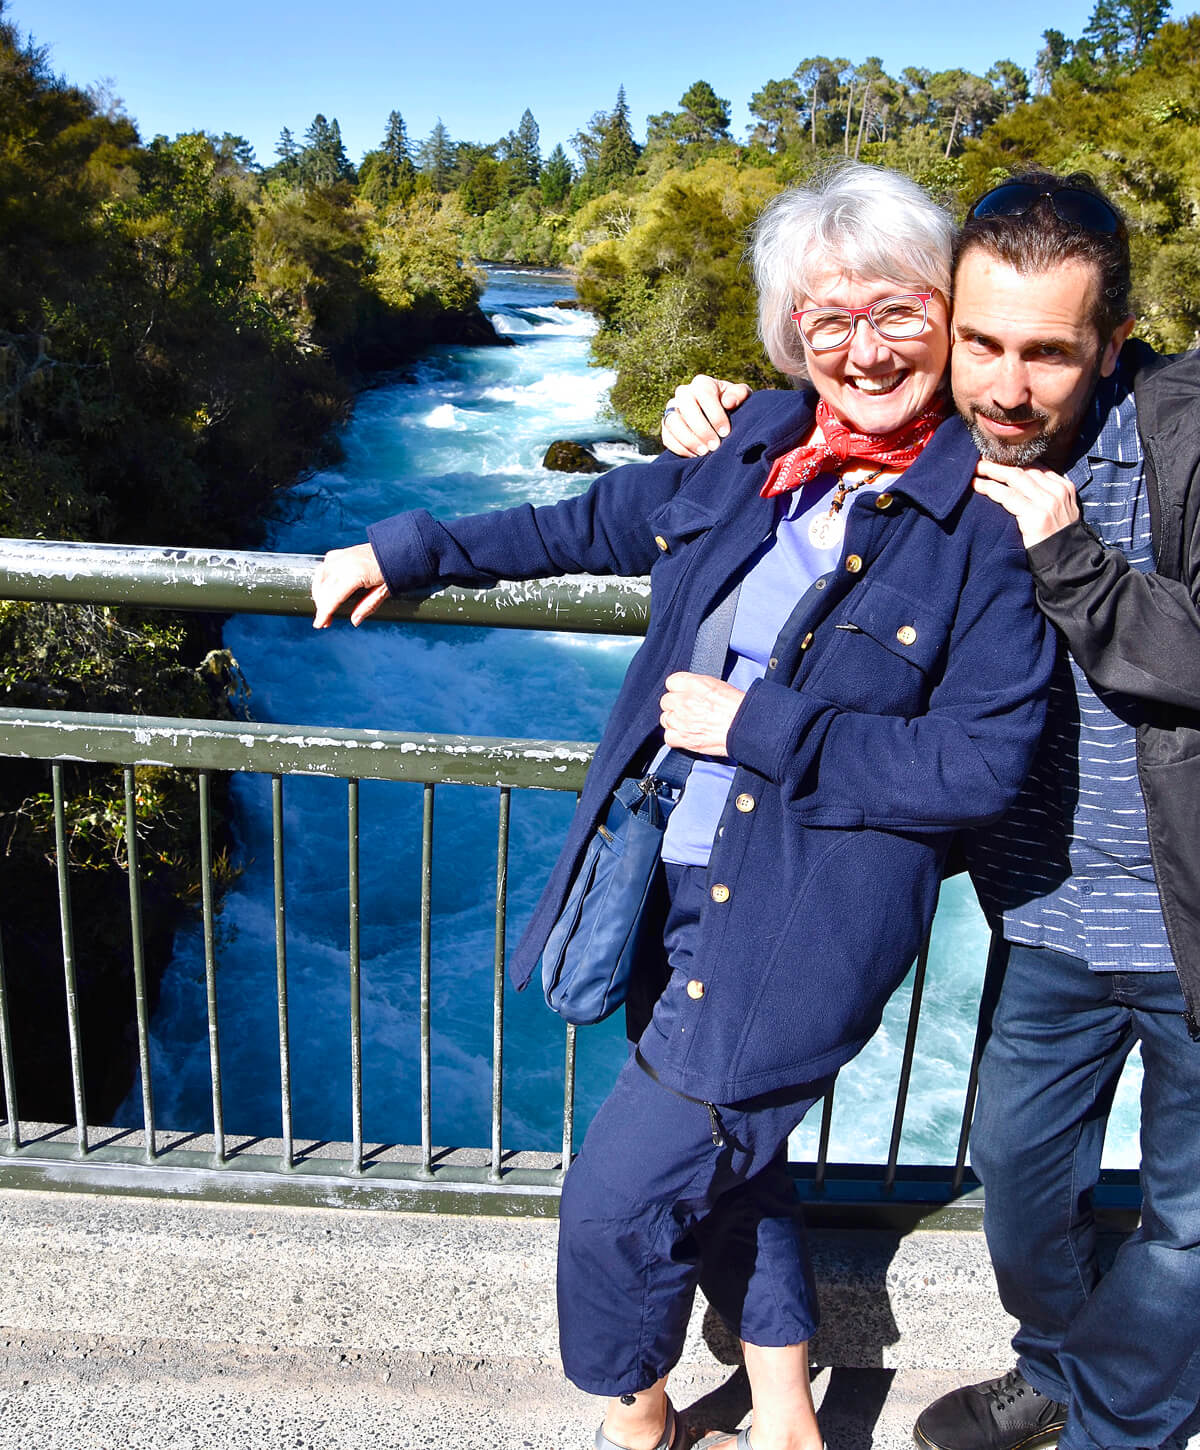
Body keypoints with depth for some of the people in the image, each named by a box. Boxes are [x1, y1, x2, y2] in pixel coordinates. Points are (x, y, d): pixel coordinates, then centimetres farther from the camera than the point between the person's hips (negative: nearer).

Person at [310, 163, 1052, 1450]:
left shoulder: (989, 524, -12)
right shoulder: (756, 448, 3)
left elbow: (980, 764, -15)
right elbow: (592, 525, 17)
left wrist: (756, 728, -17)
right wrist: (407, 552, 19)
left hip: (806, 923, -6)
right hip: (674, 887, 6)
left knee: (618, 1201, 2)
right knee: (723, 1165, 22)